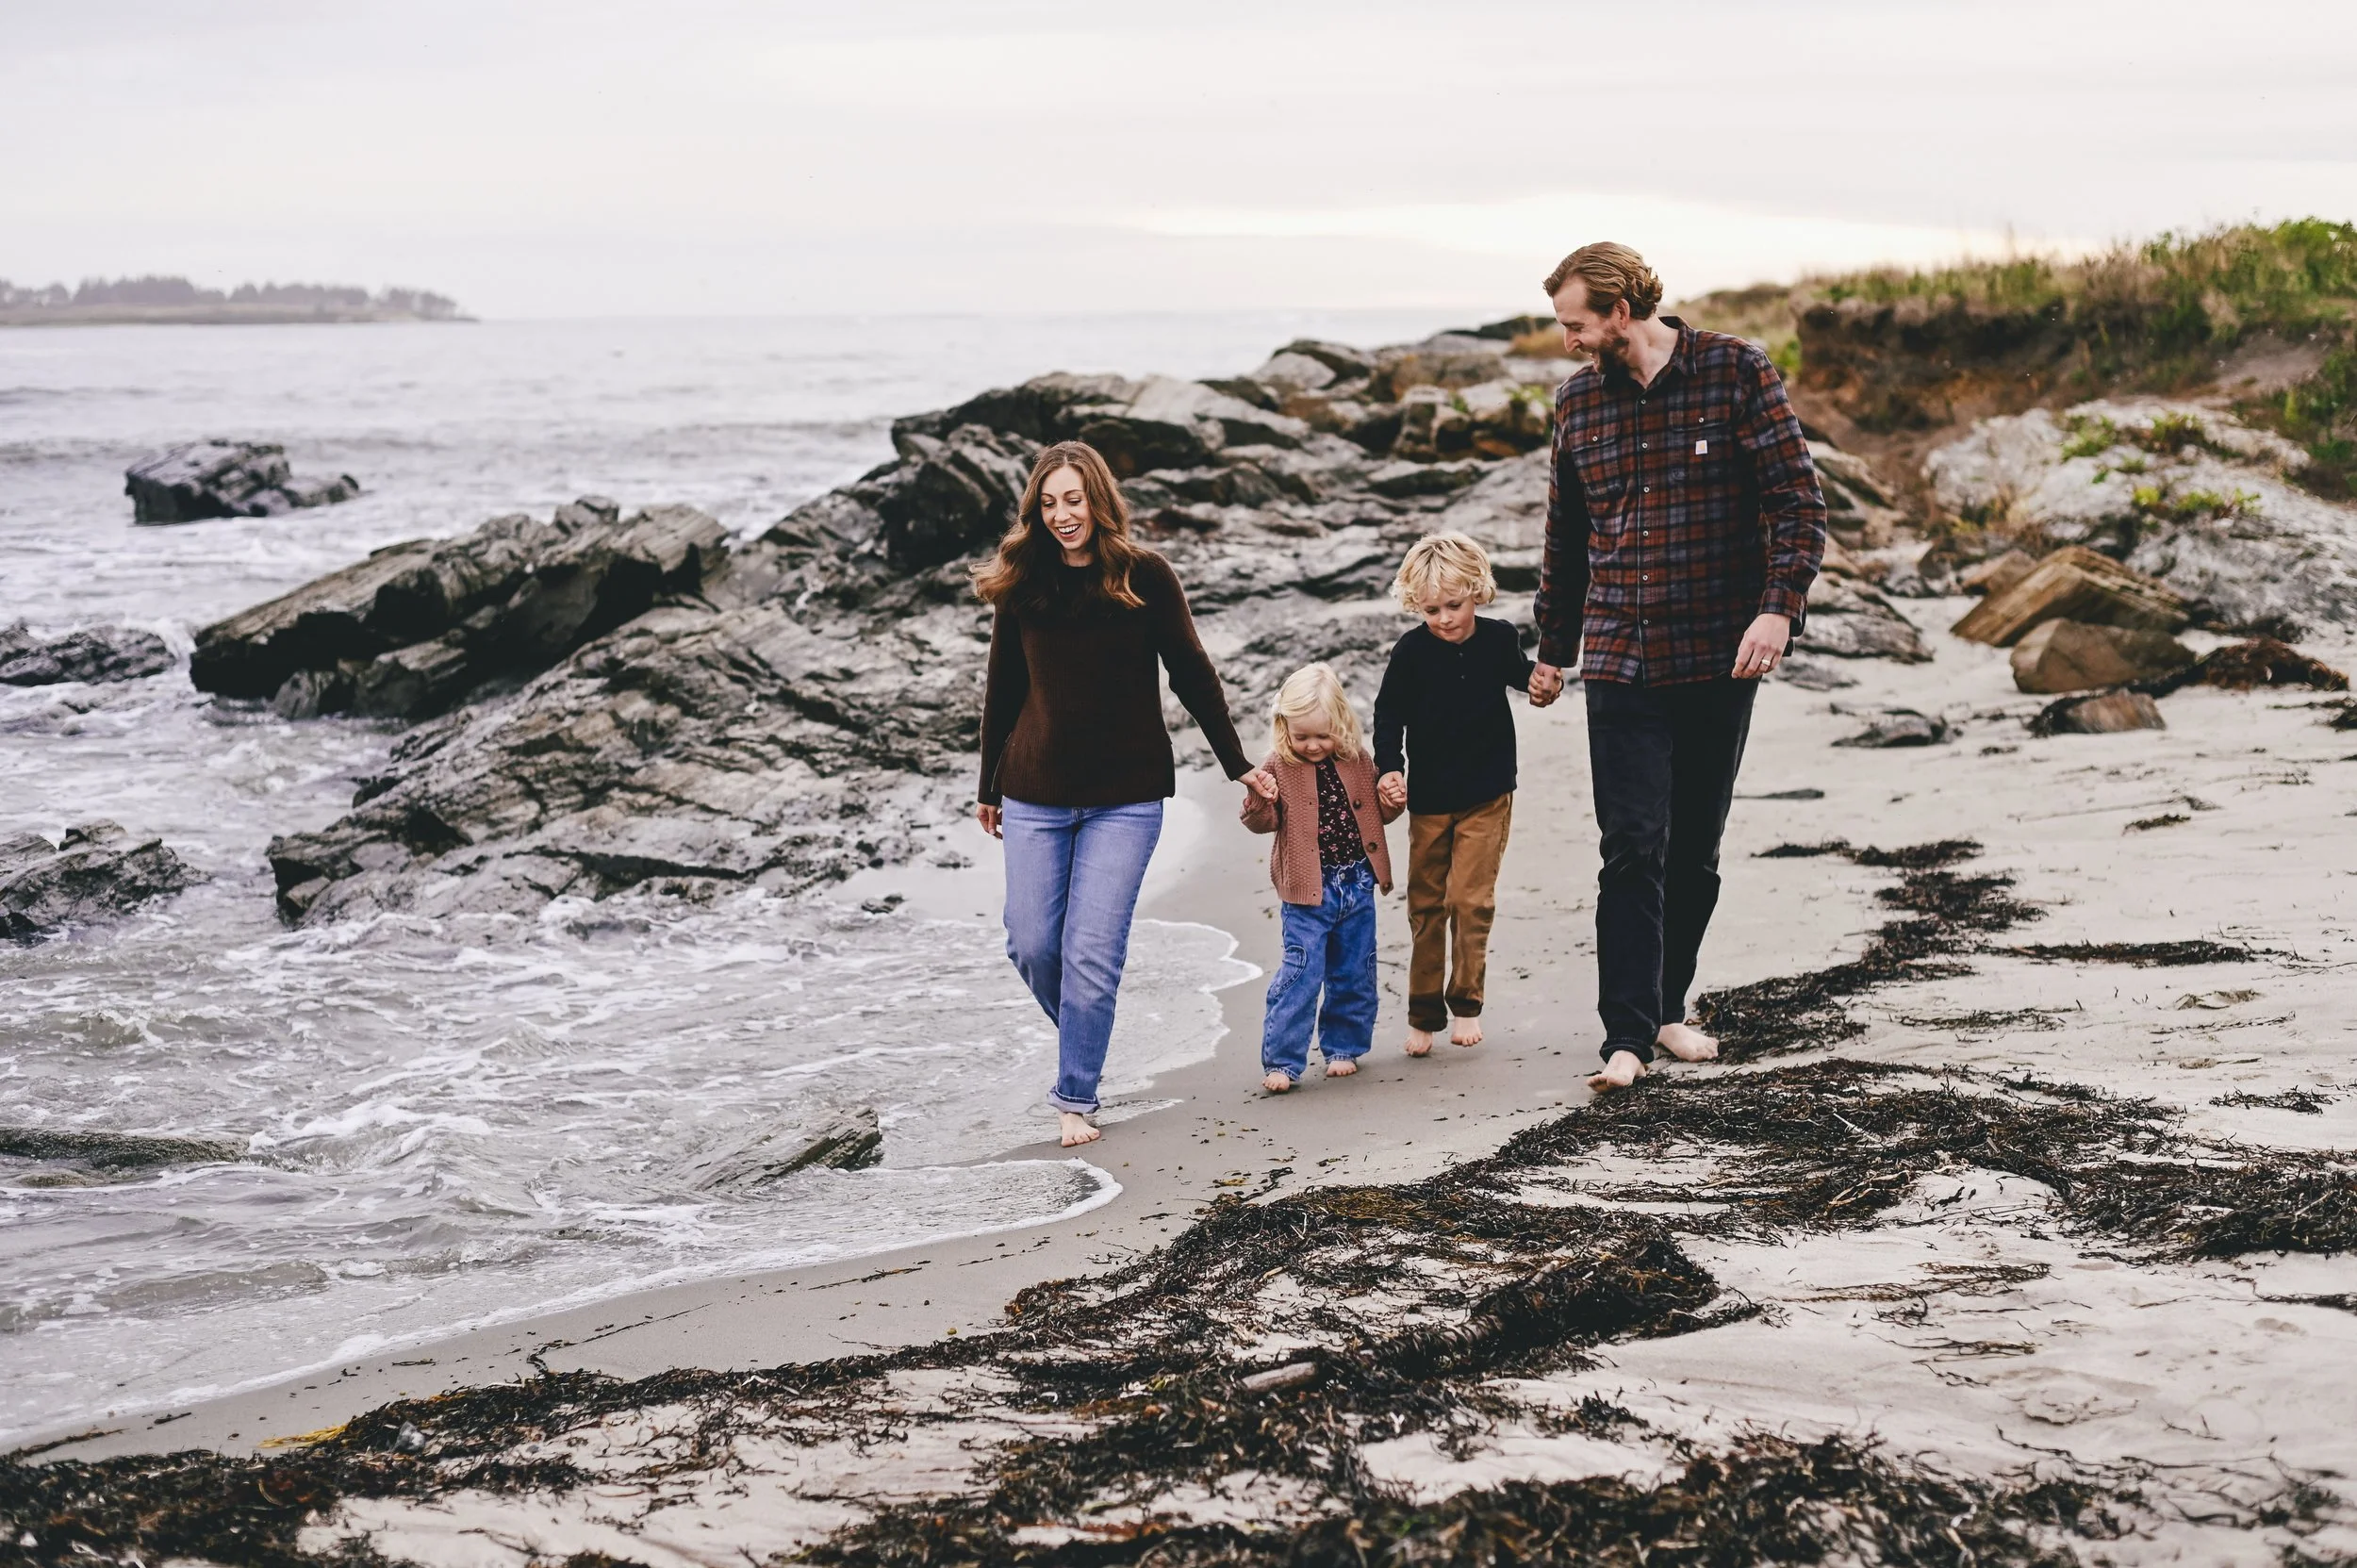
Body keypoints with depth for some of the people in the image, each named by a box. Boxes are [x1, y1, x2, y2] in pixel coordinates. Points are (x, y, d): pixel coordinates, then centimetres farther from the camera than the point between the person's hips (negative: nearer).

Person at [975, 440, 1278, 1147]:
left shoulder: (1145, 576, -4)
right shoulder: (1021, 582, 2)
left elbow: (1192, 675, 3)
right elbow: (1003, 690, 11)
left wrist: (1237, 765, 4)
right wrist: (989, 786, 17)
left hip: (1125, 798, -3)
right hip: (1035, 797, 3)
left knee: (1092, 952, -7)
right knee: (1032, 946, 4)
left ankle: (1076, 1099, 4)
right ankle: (1083, 1036, 33)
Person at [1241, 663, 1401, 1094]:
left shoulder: (1357, 761, 3)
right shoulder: (1280, 767, -7)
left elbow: (1376, 813, 14)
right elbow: (1264, 822, -6)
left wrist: (1392, 800, -6)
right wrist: (1258, 803, -27)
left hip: (1357, 884, 4)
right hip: (1308, 891, -4)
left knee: (1354, 973, 12)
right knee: (1301, 971, -9)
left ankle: (1343, 1047, 27)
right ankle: (1282, 1061, -4)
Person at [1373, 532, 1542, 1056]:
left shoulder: (1498, 639, -3)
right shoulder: (1411, 650, -8)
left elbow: (1520, 676, 21)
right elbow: (1389, 713, -3)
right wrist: (1389, 768, -14)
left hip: (1487, 796, 0)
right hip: (1428, 798, 0)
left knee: (1471, 899, -8)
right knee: (1425, 905, 7)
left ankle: (1466, 1003, 8)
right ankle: (1423, 1015, 16)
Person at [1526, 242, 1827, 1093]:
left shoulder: (1736, 373, -3)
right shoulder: (1577, 401, 8)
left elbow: (1798, 499, -6)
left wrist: (1779, 606, -18)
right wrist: (1553, 650, 22)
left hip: (1719, 657, -1)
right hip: (1620, 661, 1)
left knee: (1695, 850, 9)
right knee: (1634, 848, -9)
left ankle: (1666, 1005, 25)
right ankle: (1627, 1034, -7)